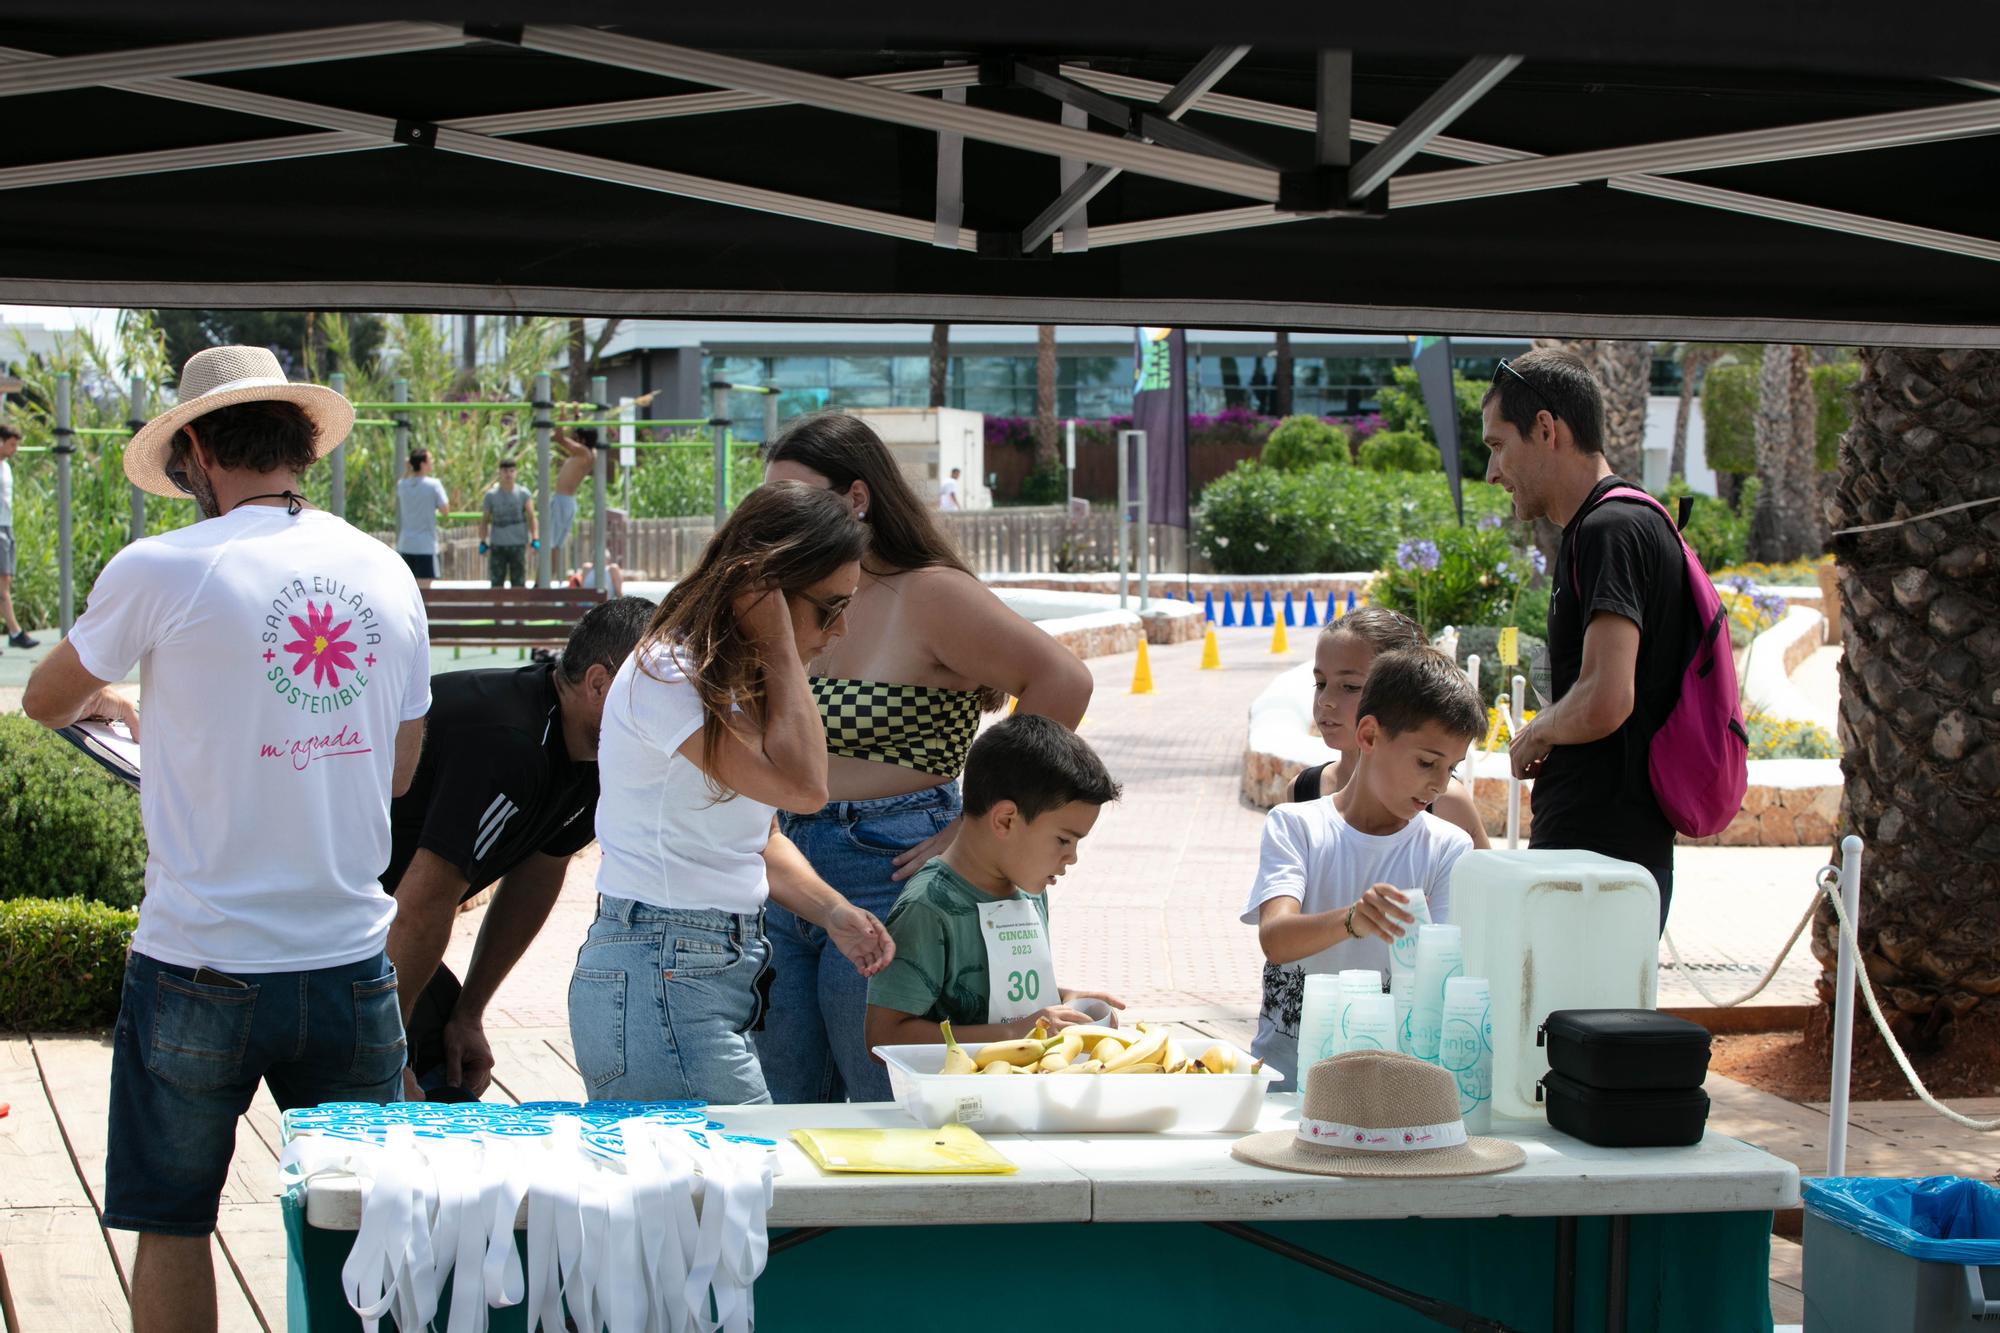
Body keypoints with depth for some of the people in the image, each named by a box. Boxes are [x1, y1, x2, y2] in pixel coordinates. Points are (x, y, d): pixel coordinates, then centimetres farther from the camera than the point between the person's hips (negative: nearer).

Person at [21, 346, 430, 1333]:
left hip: (201, 972, -4)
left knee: (171, 1228, 9)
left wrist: (106, 699, 31)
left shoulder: (162, 572, -10)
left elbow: (46, 702, 9)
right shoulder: (388, 575, 4)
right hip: (351, 964, 4)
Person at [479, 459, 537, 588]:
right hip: (497, 545, 1)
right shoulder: (491, 495, 4)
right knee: (496, 583, 0)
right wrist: (483, 543, 0)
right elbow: (484, 520, 9)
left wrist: (535, 540, -21)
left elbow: (531, 516, -8)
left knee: (518, 583, 1)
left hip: (518, 545, -1)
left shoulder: (523, 494, 1)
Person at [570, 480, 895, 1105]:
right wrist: (779, 648, -14)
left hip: (733, 970, 9)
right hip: (657, 978, -9)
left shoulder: (735, 677, 16)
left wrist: (834, 912, 3)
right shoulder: (668, 674, -14)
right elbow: (801, 785, -23)